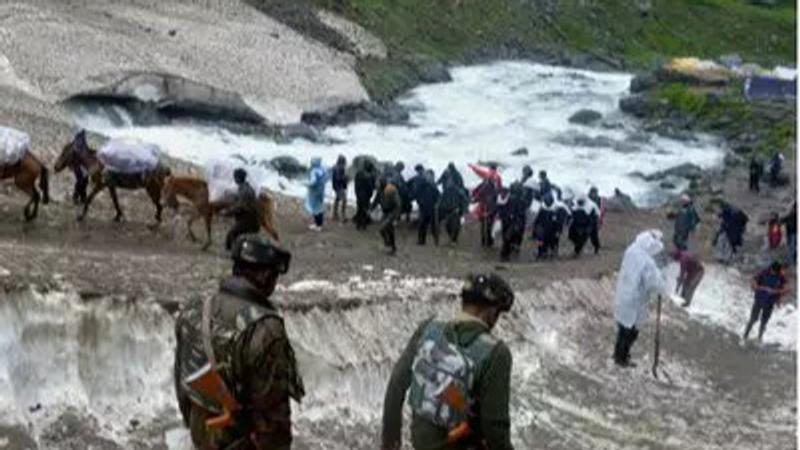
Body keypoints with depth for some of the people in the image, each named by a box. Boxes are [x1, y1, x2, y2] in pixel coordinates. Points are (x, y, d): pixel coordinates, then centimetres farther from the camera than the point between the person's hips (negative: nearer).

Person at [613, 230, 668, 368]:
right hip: (634, 301, -8)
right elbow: (655, 281, -23)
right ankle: (621, 359, 27)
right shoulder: (647, 262, -31)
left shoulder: (631, 250, -8)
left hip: (622, 296, 8)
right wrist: (665, 290, -3)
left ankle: (618, 353, 43)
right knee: (630, 331, 13)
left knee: (623, 327, 26)